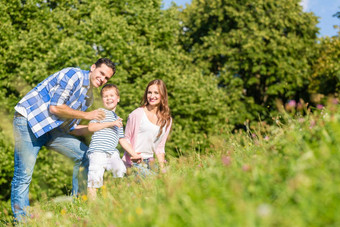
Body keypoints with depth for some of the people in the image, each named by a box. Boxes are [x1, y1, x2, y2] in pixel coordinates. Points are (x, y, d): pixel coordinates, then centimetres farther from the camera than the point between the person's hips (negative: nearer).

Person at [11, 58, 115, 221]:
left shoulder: (88, 97, 14)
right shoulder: (73, 76, -12)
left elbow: (70, 127, 13)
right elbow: (55, 107, -20)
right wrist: (87, 115, -12)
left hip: (52, 128, 9)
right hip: (28, 121, -9)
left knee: (84, 156, 2)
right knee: (23, 176, -9)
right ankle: (21, 220, -2)